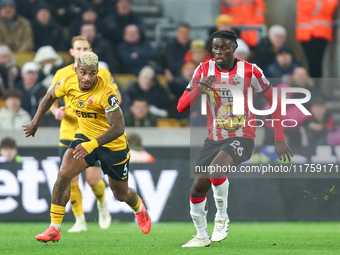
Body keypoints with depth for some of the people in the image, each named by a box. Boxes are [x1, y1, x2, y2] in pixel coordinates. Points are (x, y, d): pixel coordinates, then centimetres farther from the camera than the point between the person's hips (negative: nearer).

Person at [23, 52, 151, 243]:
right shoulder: (69, 83, -14)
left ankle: (139, 208, 51)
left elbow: (118, 128, -36)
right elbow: (50, 97, 9)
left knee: (121, 194, 13)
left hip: (113, 144, -4)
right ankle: (54, 229, -10)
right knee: (64, 175, -19)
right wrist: (35, 122, 13)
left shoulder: (106, 93, -31)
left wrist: (91, 145, -46)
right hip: (85, 136, 4)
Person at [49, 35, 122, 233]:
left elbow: (116, 96, 8)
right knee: (70, 180, -5)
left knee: (93, 180, -6)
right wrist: (56, 111, -12)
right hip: (69, 133, 2)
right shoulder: (62, 74, 3)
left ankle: (102, 205, 28)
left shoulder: (102, 73, -1)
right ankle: (80, 221, 9)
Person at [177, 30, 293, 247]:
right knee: (198, 188, 0)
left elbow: (273, 100, 1)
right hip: (214, 139, 4)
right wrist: (199, 88, -29)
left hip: (242, 138, -4)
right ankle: (202, 236, 24)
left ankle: (222, 215, -8)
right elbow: (182, 107, -9)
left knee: (215, 169, -32)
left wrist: (279, 139, -3)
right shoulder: (204, 70, -3)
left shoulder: (249, 71, -11)